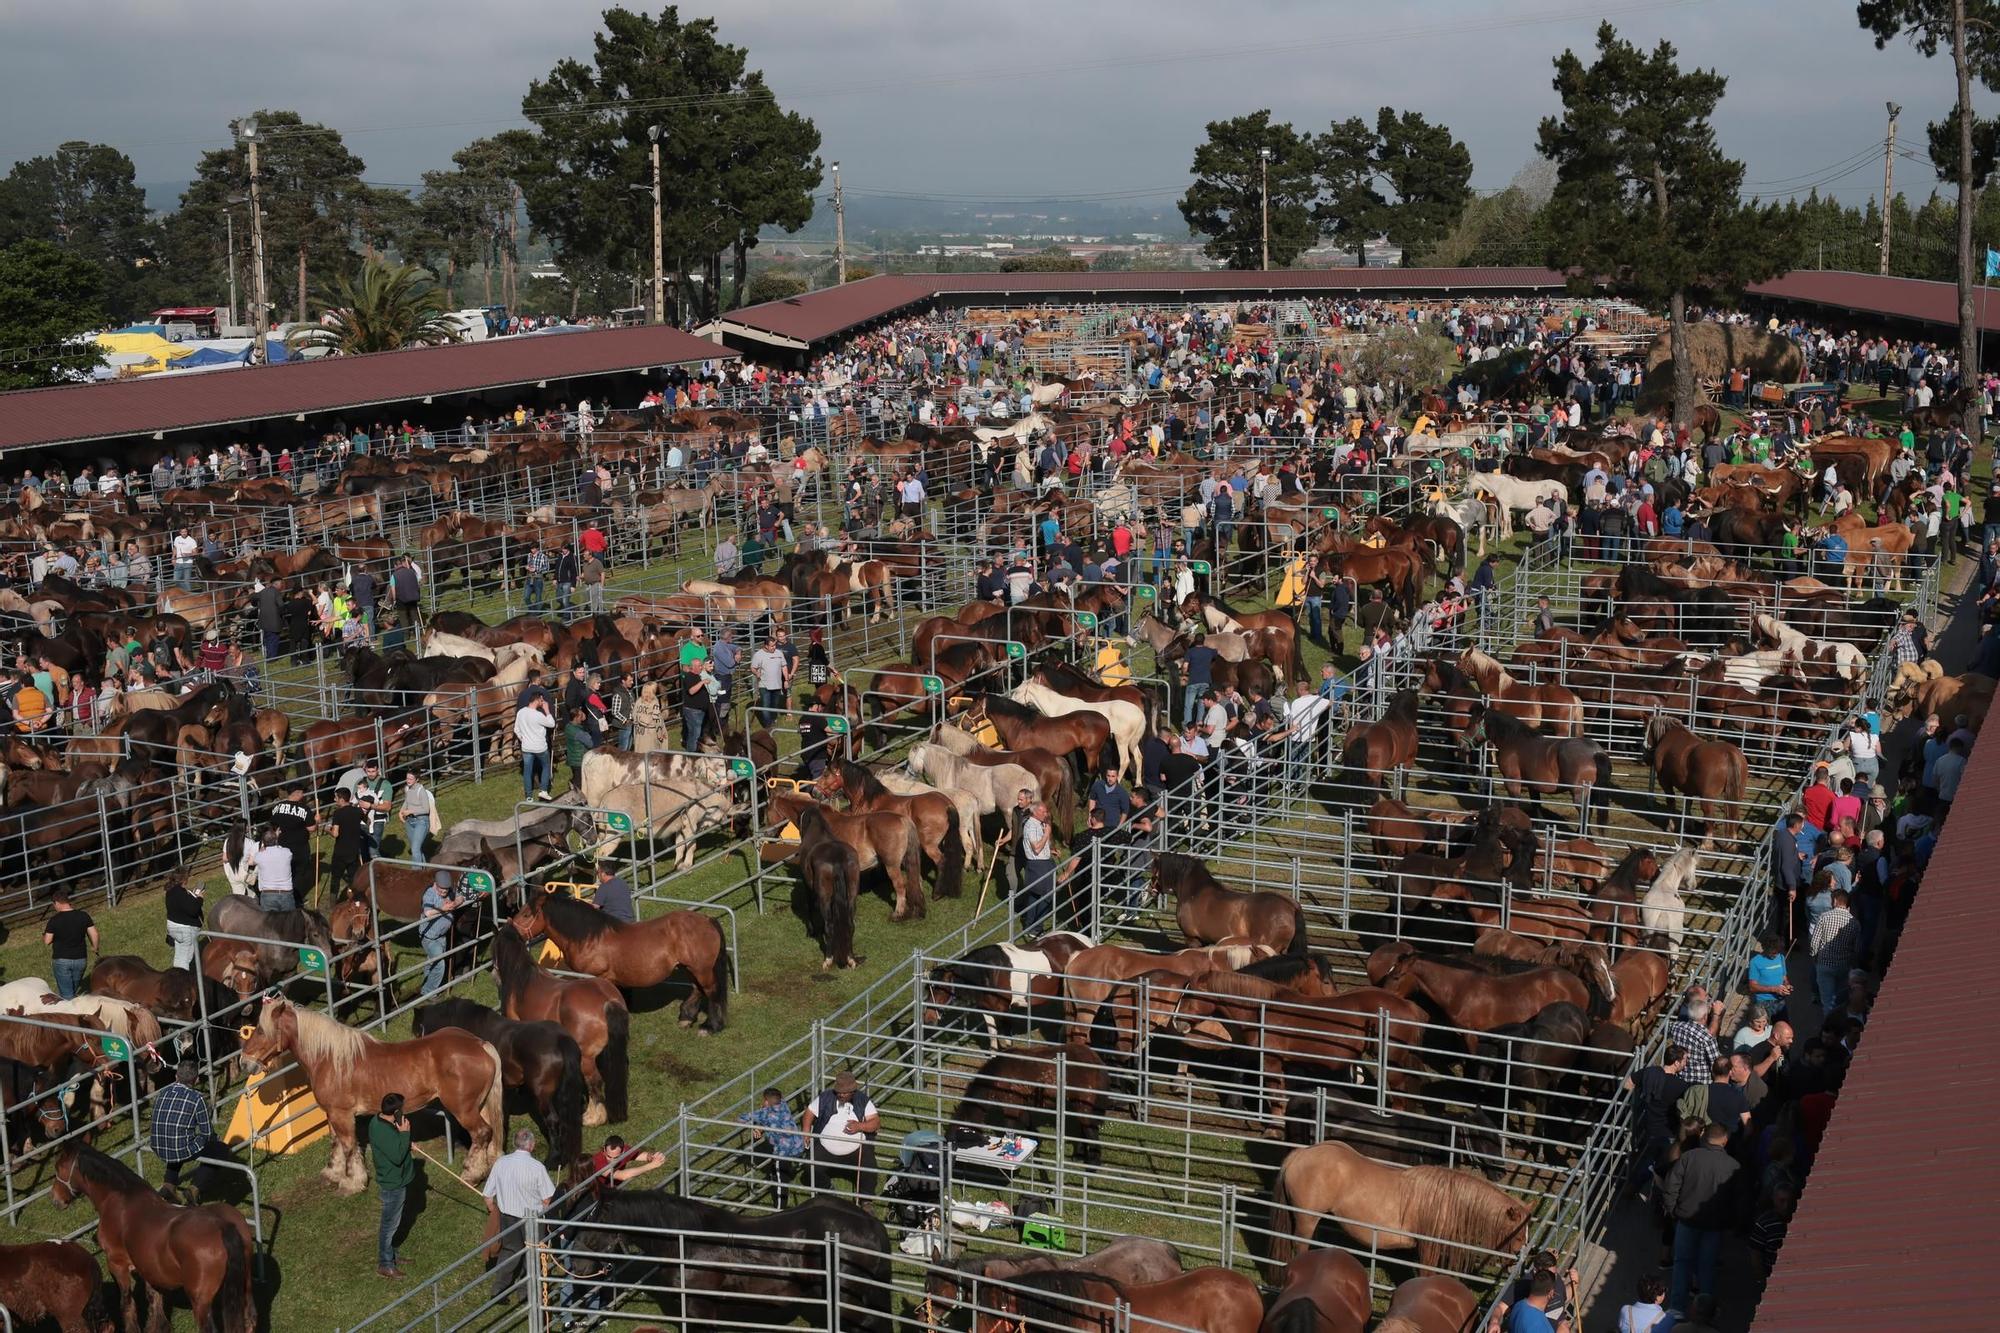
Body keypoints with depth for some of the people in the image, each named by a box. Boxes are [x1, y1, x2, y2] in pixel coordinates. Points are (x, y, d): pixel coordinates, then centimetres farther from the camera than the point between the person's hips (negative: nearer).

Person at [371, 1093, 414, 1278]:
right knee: (390, 1224, 6)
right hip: (393, 1184, -10)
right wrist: (404, 1133, -27)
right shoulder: (385, 1132, -33)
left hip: (392, 1179, 10)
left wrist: (402, 1137, 0)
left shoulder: (378, 1122, -2)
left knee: (391, 1222, 24)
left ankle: (389, 1256, 39)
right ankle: (384, 1265, 20)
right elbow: (397, 1157, -30)